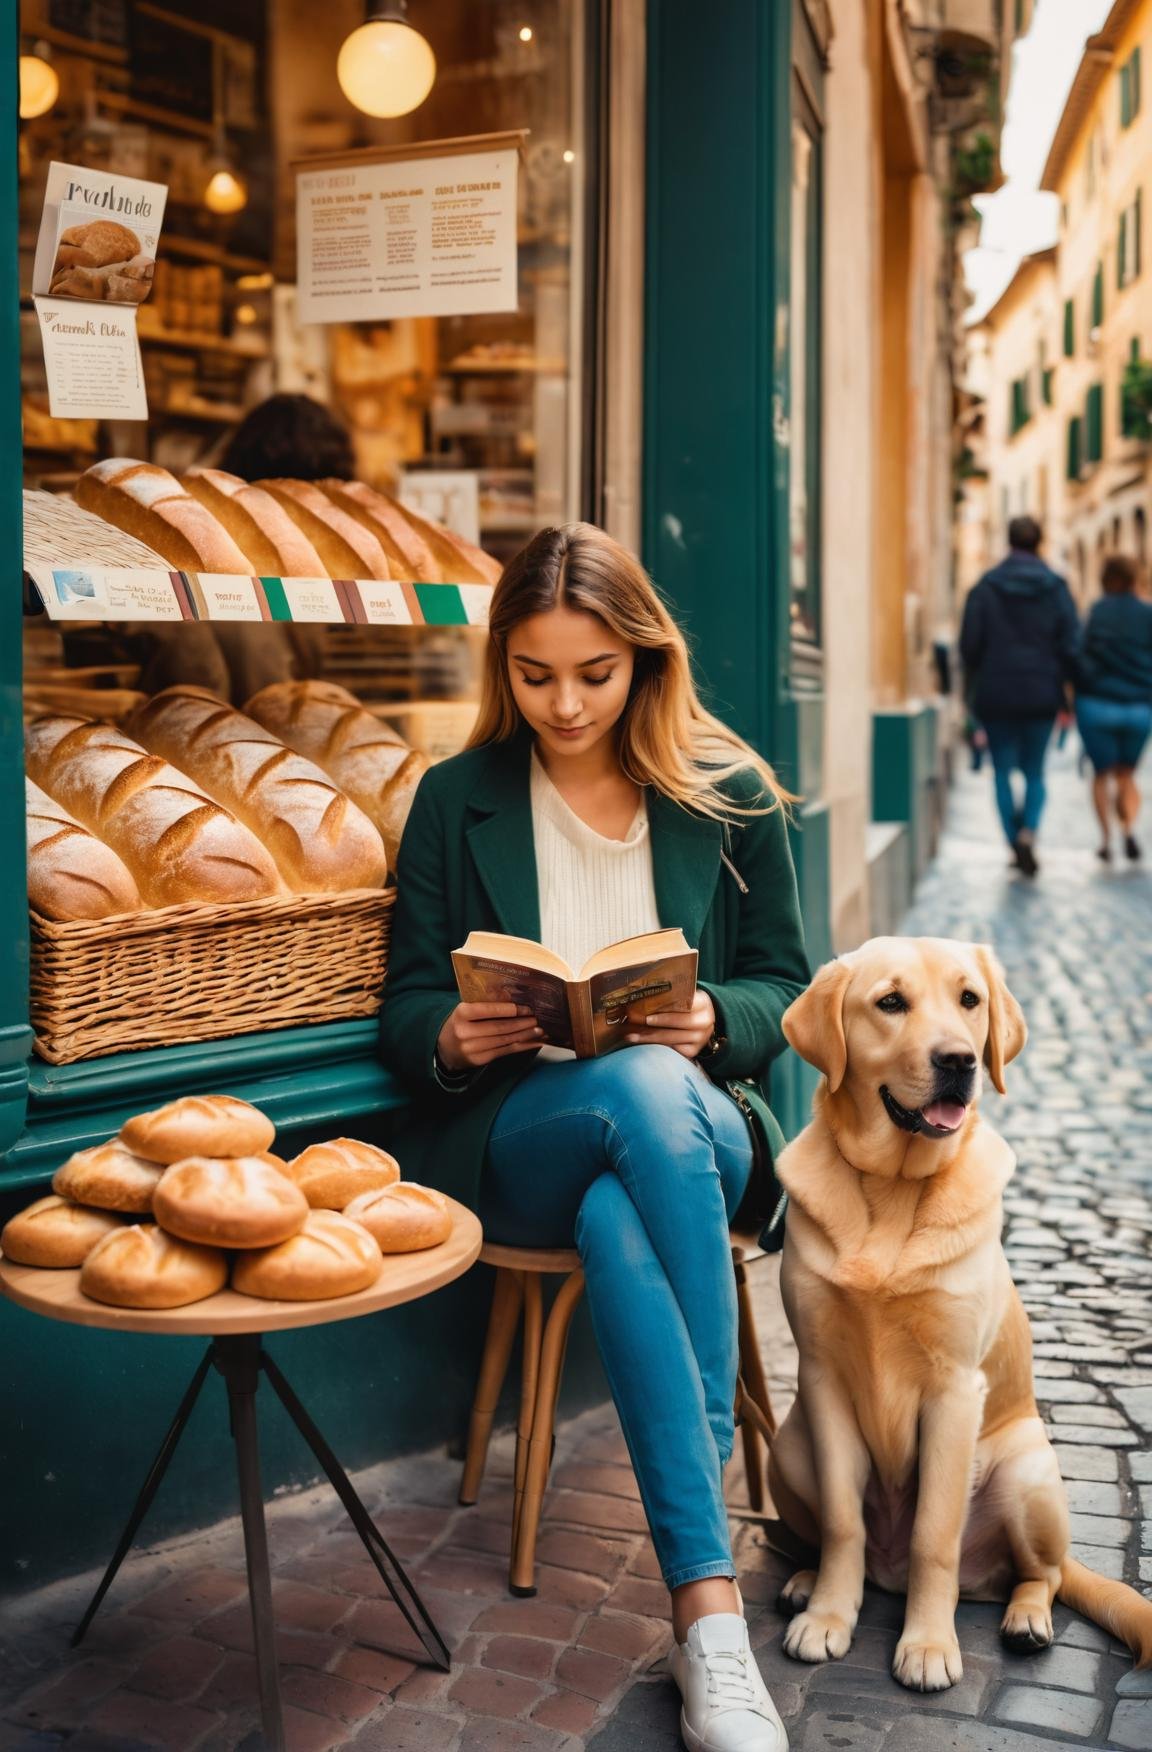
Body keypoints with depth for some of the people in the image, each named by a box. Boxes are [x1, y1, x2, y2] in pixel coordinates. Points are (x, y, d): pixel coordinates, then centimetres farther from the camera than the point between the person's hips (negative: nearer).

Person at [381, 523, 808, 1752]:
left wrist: (714, 1021, -14)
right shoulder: (456, 800, 6)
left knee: (617, 1224, -39)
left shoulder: (728, 794, 7)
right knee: (647, 1090, -38)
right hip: (508, 1136, 0)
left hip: (689, 1119, 1)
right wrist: (451, 1039, -17)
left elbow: (781, 986, 10)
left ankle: (701, 1606, -27)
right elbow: (407, 1006, 7)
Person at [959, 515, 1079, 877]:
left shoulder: (985, 586, -3)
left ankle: (1014, 843, 4)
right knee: (1035, 772, 11)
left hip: (995, 693, -1)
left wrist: (974, 683, 12)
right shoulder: (1056, 587, -1)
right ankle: (1028, 831, -12)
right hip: (1041, 694, 1)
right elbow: (1071, 645, -4)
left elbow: (969, 644, -4)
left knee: (1003, 771, 10)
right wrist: (1066, 688, 8)